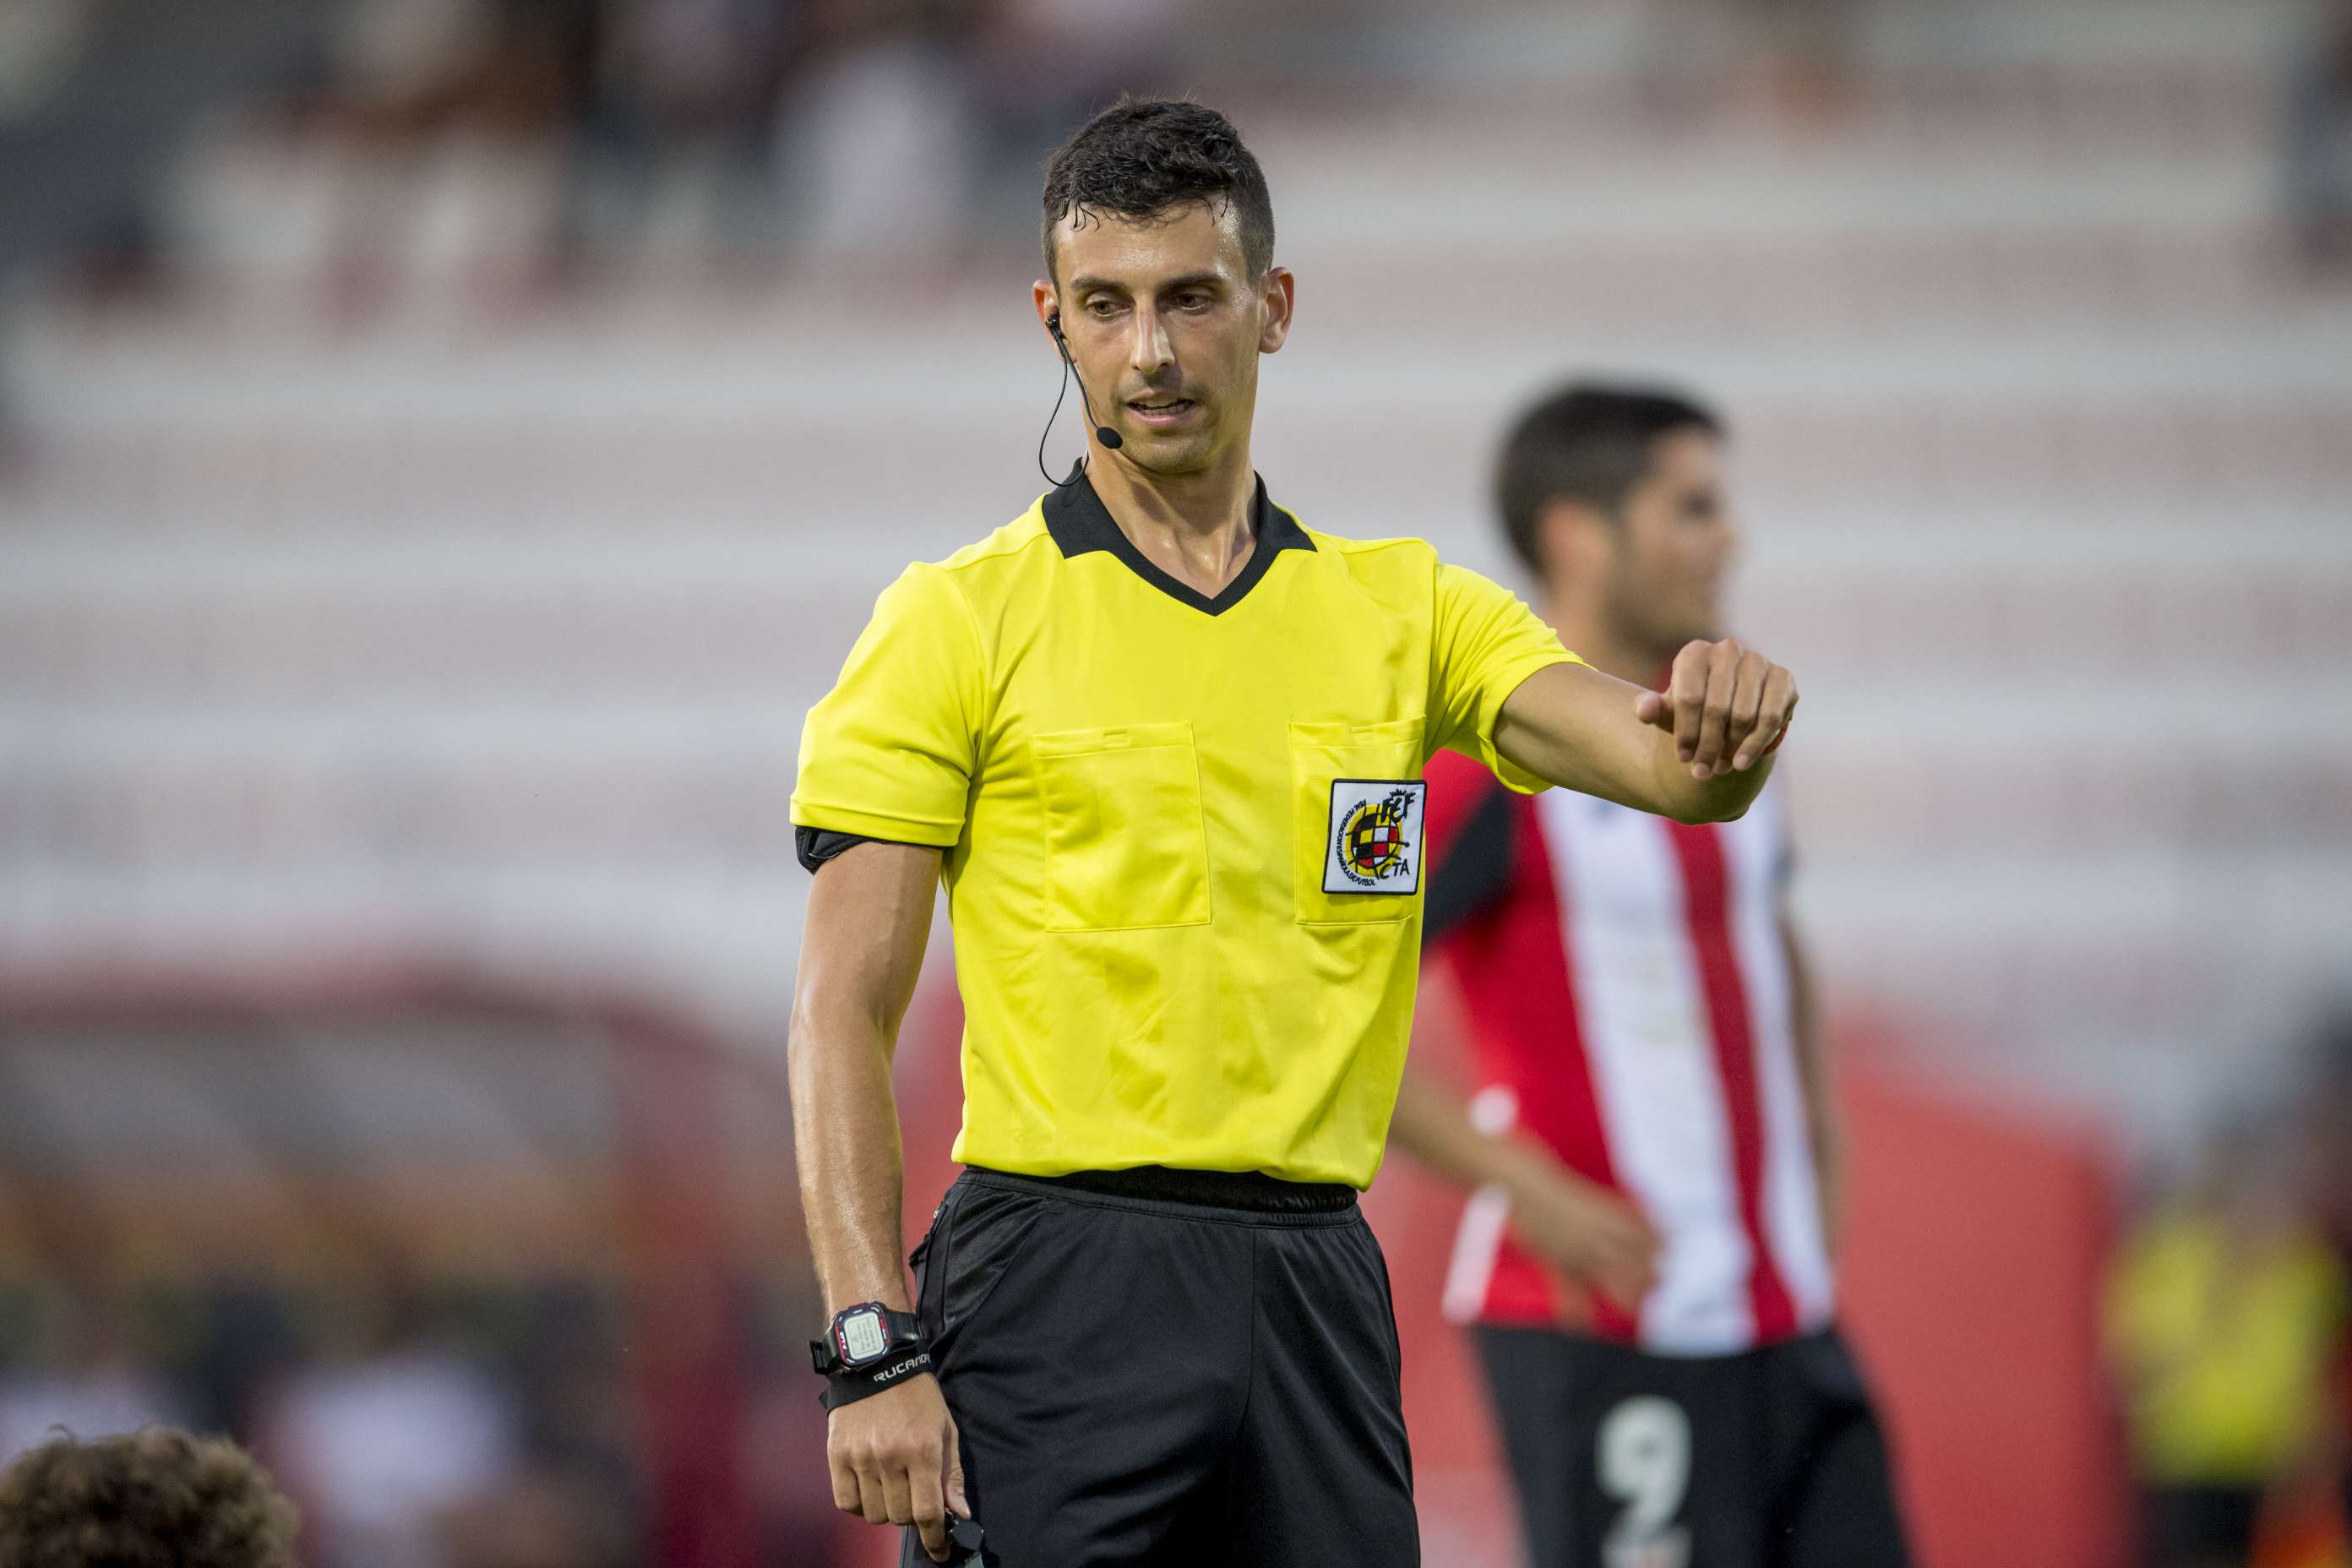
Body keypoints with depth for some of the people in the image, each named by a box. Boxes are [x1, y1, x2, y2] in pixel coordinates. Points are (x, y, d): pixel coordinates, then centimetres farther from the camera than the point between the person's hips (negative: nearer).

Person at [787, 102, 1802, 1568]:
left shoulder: (1405, 608, 12)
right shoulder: (960, 621, 1)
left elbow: (1673, 766, -2)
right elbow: (845, 1016, -3)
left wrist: (1719, 736, -27)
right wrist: (872, 1350, -14)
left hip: (1318, 1285, 4)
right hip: (1059, 1282, -4)